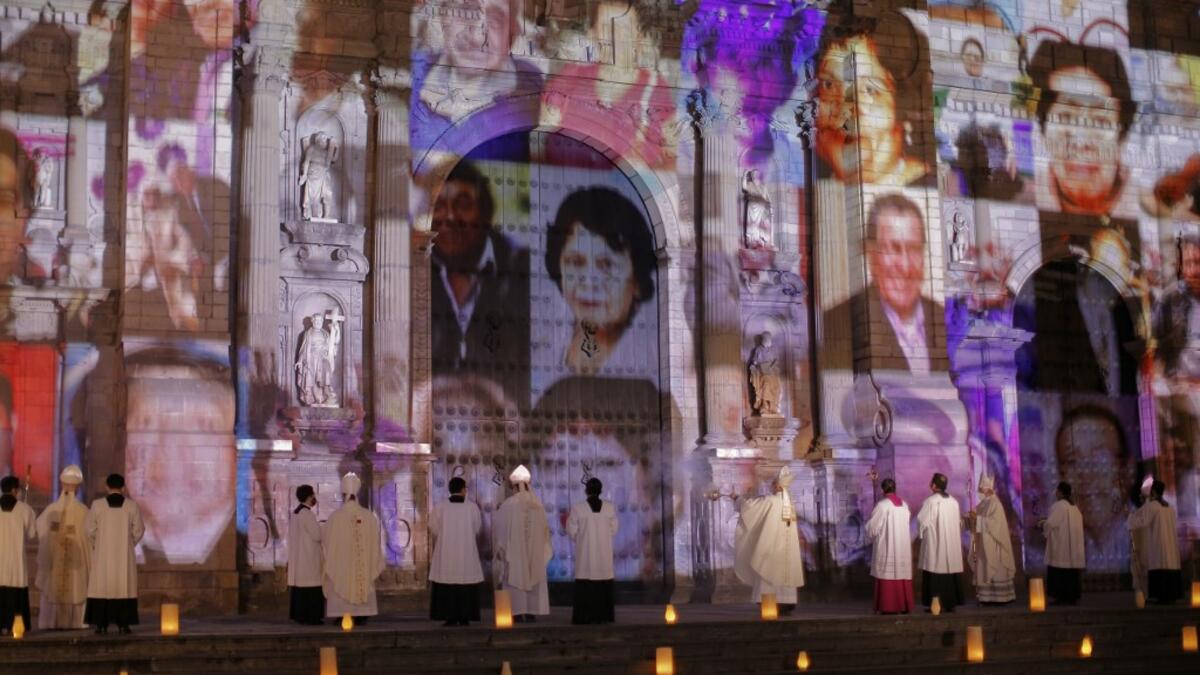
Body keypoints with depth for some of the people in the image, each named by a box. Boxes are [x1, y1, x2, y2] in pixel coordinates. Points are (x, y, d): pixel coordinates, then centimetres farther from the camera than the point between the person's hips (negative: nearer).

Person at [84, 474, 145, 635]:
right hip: (125, 555, 0)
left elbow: (89, 529, -1)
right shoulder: (132, 505, -4)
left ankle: (101, 625, 2)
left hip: (102, 555, 0)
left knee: (102, 587, 5)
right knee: (124, 588, 4)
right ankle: (123, 624, -1)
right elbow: (138, 530, 1)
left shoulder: (97, 505, -5)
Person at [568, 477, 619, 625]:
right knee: (604, 585, 8)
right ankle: (604, 615, 7)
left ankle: (586, 616, -2)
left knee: (585, 585, 1)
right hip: (604, 552, 2)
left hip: (585, 552, -2)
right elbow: (614, 530, 3)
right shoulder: (610, 507, -3)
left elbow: (572, 531, -5)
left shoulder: (577, 508, -10)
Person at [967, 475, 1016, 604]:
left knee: (994, 569, -7)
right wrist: (972, 518, -2)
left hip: (992, 544, -9)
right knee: (985, 569, 7)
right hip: (983, 544, 9)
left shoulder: (995, 503, -12)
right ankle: (987, 597, 8)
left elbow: (994, 522, -21)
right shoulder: (983, 503, 14)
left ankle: (998, 597, -4)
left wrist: (977, 518, -21)